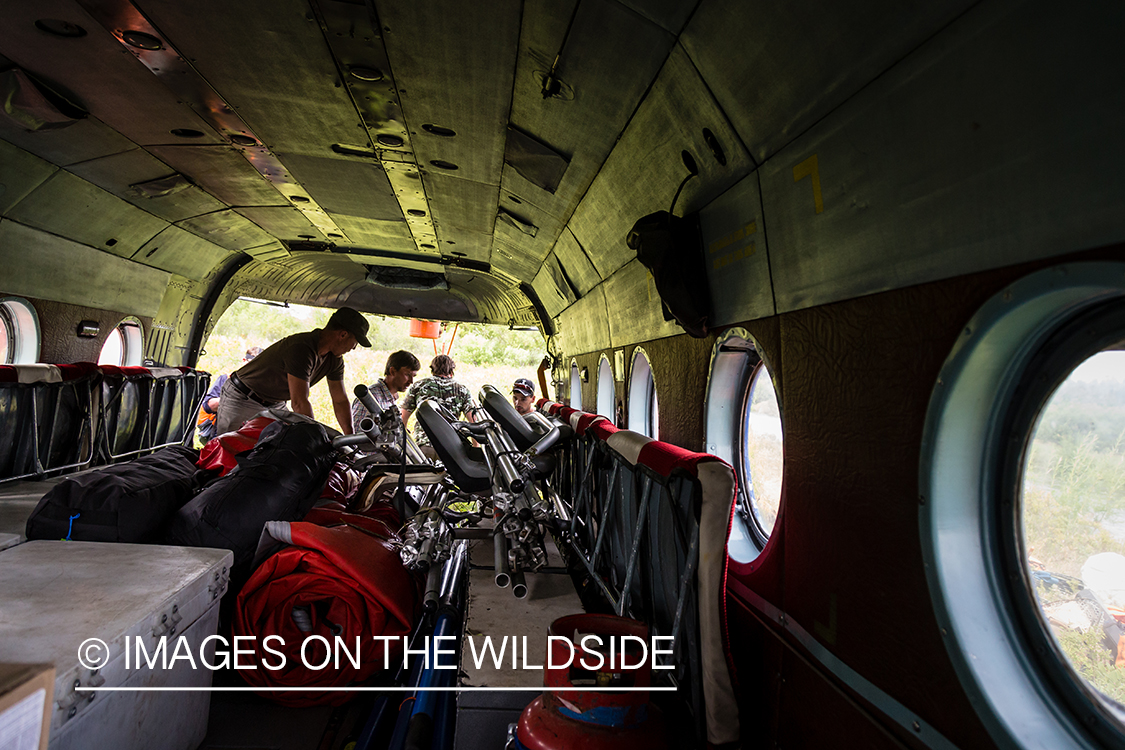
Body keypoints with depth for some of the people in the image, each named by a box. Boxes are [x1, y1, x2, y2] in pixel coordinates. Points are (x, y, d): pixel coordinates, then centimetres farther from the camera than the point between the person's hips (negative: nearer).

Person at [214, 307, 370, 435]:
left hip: (275, 404, 8)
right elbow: (299, 403, -36)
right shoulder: (301, 348, -34)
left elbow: (340, 400, -1)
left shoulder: (335, 360, -7)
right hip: (240, 399, -8)